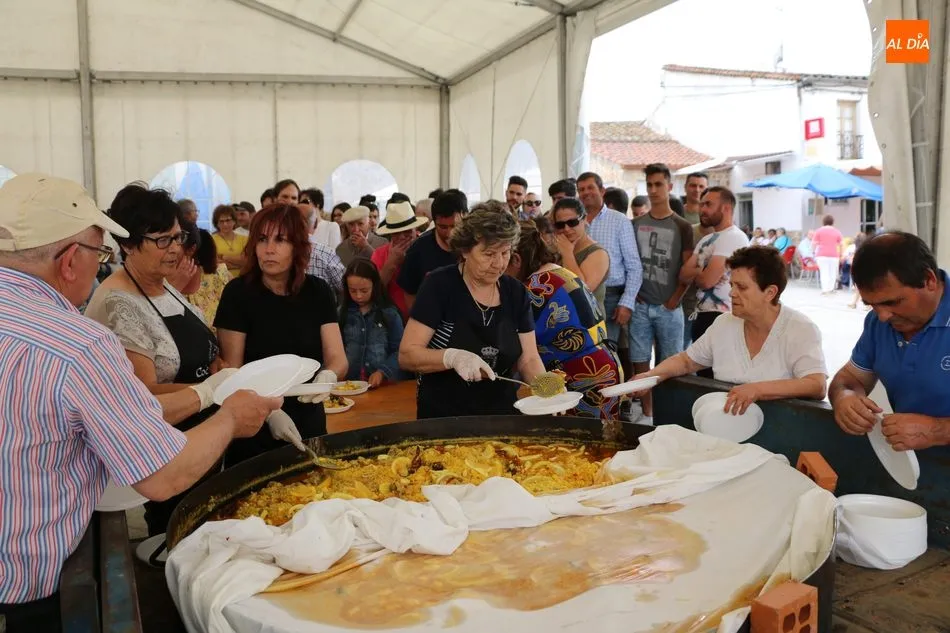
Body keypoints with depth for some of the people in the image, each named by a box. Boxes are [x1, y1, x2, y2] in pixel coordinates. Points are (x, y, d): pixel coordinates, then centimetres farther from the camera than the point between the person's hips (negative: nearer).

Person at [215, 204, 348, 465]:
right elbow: (232, 371, -12)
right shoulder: (238, 293, -11)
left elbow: (338, 358, -7)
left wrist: (328, 375, -30)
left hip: (308, 425, 3)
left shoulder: (318, 292, -2)